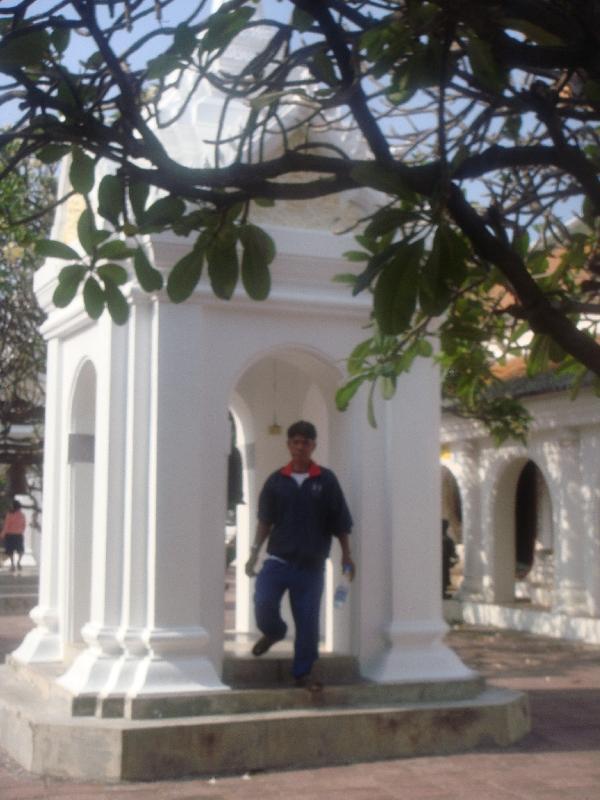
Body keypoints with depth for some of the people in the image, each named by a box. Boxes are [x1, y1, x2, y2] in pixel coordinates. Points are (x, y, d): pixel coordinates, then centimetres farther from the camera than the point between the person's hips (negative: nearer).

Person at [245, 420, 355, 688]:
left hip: (312, 565, -1)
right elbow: (265, 520, 10)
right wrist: (254, 552, 5)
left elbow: (340, 522, 3)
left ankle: (302, 673, 17)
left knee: (307, 620, 2)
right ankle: (273, 631, 21)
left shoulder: (326, 480, 0)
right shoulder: (276, 480, 4)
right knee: (263, 603, -14)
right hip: (278, 558, 1)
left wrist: (346, 555, 1)